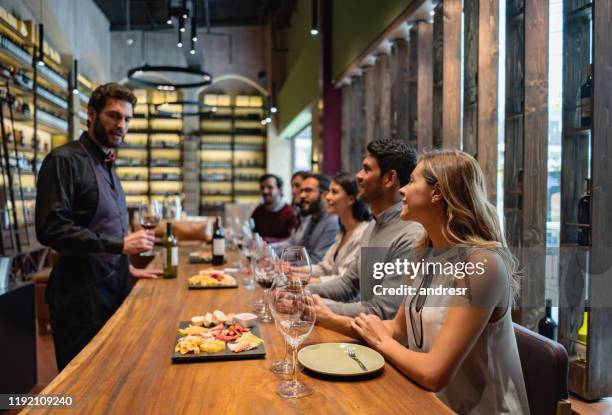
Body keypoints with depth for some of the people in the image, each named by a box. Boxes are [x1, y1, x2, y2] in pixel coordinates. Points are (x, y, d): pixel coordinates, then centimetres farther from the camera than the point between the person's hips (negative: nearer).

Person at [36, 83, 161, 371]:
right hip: (82, 295, -8)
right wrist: (121, 245, -22)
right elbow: (51, 229, -21)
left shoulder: (107, 166, 15)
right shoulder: (64, 160, -12)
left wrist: (126, 268, 13)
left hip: (113, 290, 8)